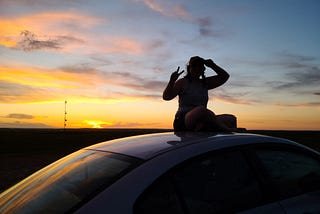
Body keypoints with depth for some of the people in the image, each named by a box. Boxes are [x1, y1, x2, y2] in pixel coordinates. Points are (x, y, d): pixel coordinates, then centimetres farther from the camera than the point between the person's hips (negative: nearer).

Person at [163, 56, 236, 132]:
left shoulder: (205, 83, 19)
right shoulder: (182, 82, 3)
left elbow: (225, 76, 21)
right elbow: (166, 96, -6)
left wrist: (213, 65, 9)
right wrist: (171, 81, -21)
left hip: (201, 121, 5)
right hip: (183, 121, -5)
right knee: (201, 109, -37)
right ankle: (224, 128, -21)